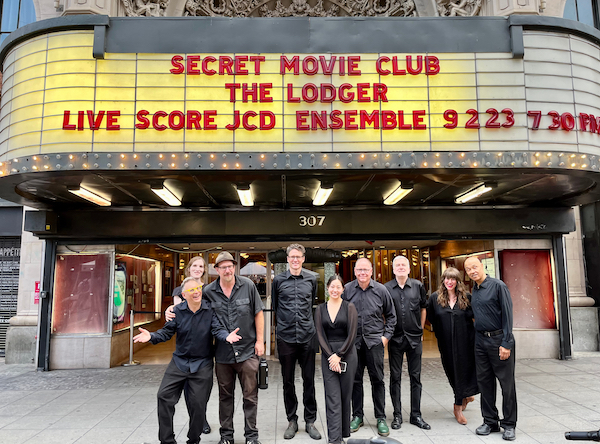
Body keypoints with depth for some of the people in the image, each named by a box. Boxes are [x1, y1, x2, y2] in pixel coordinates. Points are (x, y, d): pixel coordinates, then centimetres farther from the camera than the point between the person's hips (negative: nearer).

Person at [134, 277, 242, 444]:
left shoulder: (210, 310, -8)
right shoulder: (177, 311, -3)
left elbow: (217, 329, -15)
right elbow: (167, 331, -2)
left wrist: (227, 336, -37)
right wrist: (151, 336, -21)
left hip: (202, 364, -2)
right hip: (179, 361, 2)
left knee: (198, 404, 3)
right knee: (164, 396, -2)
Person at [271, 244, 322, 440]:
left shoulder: (312, 279, 4)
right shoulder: (278, 280, 1)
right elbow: (274, 306, 11)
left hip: (307, 336, 1)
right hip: (285, 337, 0)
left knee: (309, 380, 8)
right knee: (288, 381, 10)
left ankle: (310, 421, 22)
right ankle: (292, 420, 25)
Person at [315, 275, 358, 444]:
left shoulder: (349, 307, 0)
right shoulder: (320, 309, 6)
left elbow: (351, 335, -6)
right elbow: (320, 335, 1)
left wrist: (338, 356, -10)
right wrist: (330, 356, -9)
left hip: (347, 354, -1)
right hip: (328, 355, 1)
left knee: (345, 396, 8)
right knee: (332, 398, -2)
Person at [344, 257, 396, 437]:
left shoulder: (381, 290, -1)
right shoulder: (347, 289, 0)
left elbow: (391, 315, 9)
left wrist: (386, 335, 1)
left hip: (374, 341, -1)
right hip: (353, 341, 1)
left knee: (377, 380, 6)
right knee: (355, 380, 10)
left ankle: (381, 418, 19)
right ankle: (357, 416, 24)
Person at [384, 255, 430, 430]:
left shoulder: (418, 286, 2)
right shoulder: (386, 288, -3)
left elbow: (423, 308, 13)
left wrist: (420, 330, 11)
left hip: (415, 338, 2)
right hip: (395, 338, -1)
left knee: (415, 377, 9)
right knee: (395, 377, 6)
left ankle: (416, 415, 21)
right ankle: (397, 415, 18)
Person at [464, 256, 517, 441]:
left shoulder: (498, 286, -9)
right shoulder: (473, 290, 10)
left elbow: (507, 315, -13)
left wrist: (506, 344, -16)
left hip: (498, 340, -6)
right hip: (480, 341, 7)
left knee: (507, 383, 3)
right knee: (484, 382, 11)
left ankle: (509, 424, 16)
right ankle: (490, 421, 22)